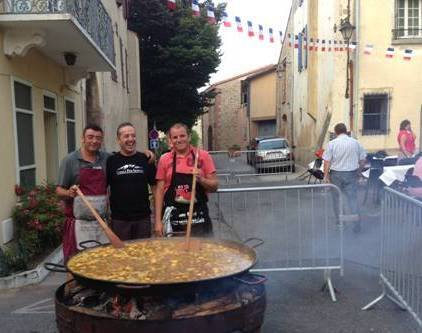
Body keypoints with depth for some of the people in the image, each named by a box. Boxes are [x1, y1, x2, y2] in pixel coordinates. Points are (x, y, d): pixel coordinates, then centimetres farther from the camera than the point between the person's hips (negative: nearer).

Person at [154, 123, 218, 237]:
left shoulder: (203, 156, 0)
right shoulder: (164, 159, 3)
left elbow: (214, 186, 3)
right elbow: (159, 191, 4)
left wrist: (201, 179, -17)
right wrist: (158, 221, -1)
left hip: (198, 217, 0)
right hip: (172, 218, 1)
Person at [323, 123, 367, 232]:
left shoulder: (332, 144, -7)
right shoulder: (355, 143, 0)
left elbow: (327, 161, -10)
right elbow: (362, 160, 5)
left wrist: (326, 175, -3)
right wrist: (358, 171, 19)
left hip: (336, 174, -1)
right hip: (351, 174, 1)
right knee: (352, 197, 4)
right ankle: (356, 217, -11)